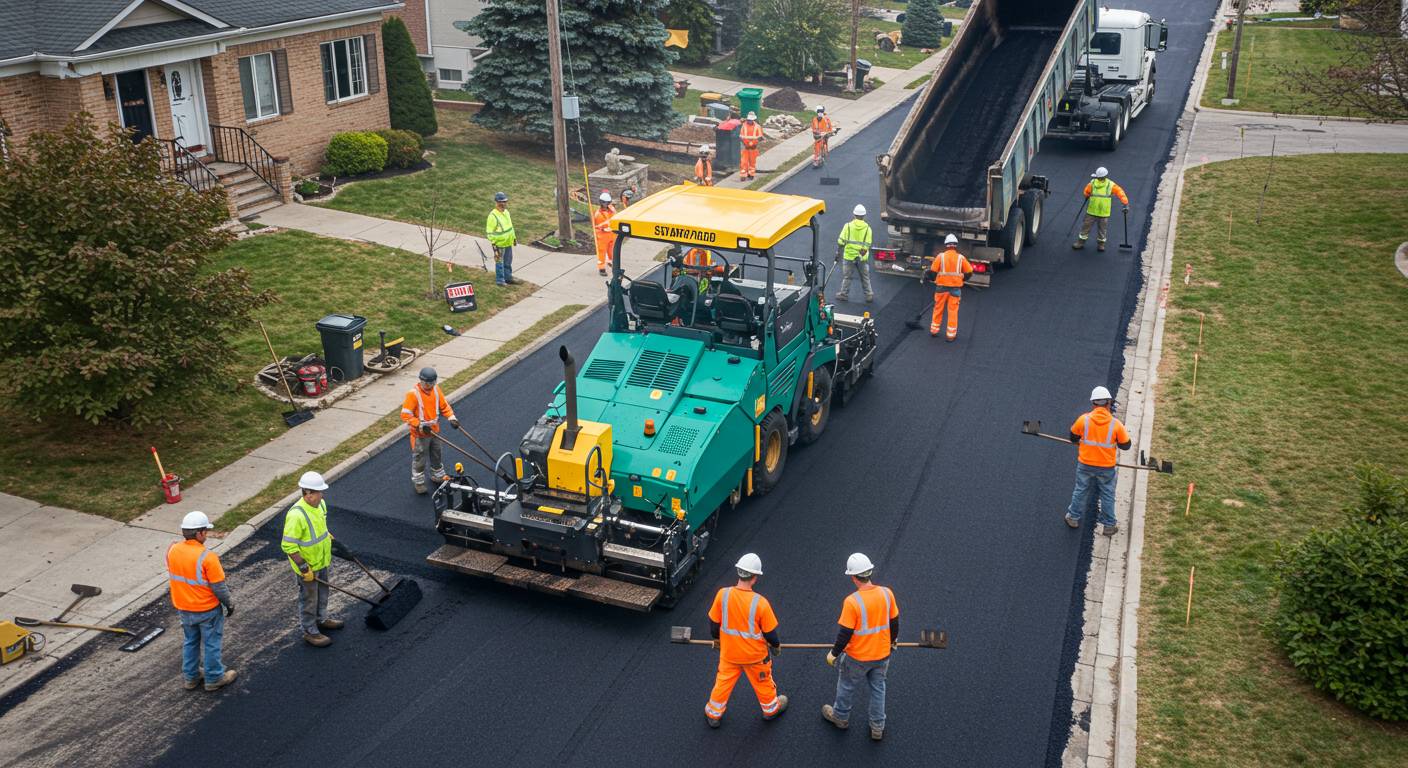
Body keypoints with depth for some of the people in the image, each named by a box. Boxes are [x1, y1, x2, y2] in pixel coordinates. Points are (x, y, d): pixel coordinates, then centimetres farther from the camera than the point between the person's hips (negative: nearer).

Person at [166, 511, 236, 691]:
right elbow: (219, 587, -21)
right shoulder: (207, 557, -28)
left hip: (184, 608, 6)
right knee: (212, 644, 13)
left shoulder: (173, 550, -10)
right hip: (207, 610, -6)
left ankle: (191, 677, 37)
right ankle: (214, 679, 27)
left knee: (191, 642, 24)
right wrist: (229, 604, -5)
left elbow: (172, 576, 5)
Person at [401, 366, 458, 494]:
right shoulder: (413, 394, -24)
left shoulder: (436, 389, -4)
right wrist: (420, 425, -30)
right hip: (420, 434, -6)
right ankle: (418, 482, 26)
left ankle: (438, 476, 43)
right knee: (419, 458, 9)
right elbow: (405, 415, -24)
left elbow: (444, 405, 8)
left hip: (434, 431, 6)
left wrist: (451, 417, -7)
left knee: (436, 455, 23)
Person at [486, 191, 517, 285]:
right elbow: (489, 232, -18)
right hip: (499, 244, -8)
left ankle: (508, 277, 35)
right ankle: (499, 280, 17)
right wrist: (493, 244, -19)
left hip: (508, 243, 8)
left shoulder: (506, 212, 5)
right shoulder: (493, 216, -21)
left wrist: (514, 237, 20)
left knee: (508, 262, 20)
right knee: (499, 262, 5)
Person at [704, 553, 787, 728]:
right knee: (763, 681, 25)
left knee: (723, 681, 24)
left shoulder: (723, 594, -22)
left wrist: (716, 638, 15)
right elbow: (770, 632, -15)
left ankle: (713, 714, 40)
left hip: (729, 652, 2)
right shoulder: (760, 603, -29)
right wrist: (775, 645, 8)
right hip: (755, 654, -2)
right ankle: (771, 708, 49)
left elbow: (713, 622, -6)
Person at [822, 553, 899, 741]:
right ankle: (878, 727, 39)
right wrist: (892, 641, 20)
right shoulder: (887, 594, -15)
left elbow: (845, 634, -21)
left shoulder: (852, 602, -29)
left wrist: (834, 653, -4)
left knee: (846, 686, 23)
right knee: (878, 688, 25)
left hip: (857, 657, -4)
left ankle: (840, 717, 46)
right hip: (882, 655, 4)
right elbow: (894, 622, 0)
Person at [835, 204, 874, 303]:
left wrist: (838, 253, 2)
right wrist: (863, 253, 0)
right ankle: (869, 295, 18)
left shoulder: (848, 226, -8)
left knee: (846, 276, 12)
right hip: (862, 258, 1)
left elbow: (841, 241, -7)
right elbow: (867, 245, -9)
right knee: (865, 277, 14)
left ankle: (843, 294, 18)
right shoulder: (867, 228, -6)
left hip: (849, 256, -1)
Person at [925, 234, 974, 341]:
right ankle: (951, 334, 7)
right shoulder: (961, 258, -4)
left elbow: (933, 271, -4)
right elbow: (969, 272, 3)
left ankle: (934, 330, 24)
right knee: (953, 311, 5)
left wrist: (930, 277, 16)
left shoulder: (940, 256, -6)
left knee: (938, 308, 15)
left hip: (942, 287, 0)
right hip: (956, 288, 0)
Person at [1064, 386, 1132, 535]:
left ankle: (1073, 518, 34)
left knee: (1081, 491, 20)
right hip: (1106, 467, -1)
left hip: (1085, 464, 1)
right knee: (1107, 495, 16)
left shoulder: (1083, 419, -15)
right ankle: (1109, 525, 26)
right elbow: (1126, 445, -6)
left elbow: (1073, 437, 1)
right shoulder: (1116, 424, -17)